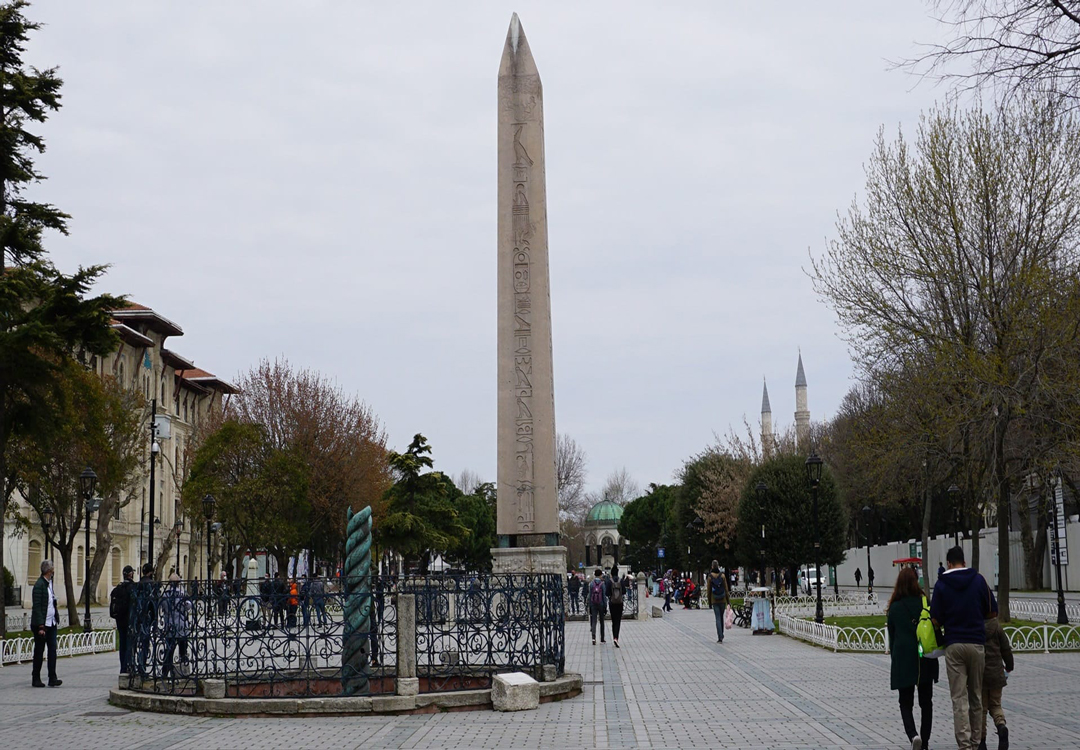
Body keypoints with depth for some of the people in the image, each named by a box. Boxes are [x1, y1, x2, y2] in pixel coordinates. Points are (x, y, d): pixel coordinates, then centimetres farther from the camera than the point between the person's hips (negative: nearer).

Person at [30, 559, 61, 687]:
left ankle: (52, 679, 0)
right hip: (41, 625, -7)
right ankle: (36, 679, 13)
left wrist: (57, 617, 10)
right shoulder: (39, 585, -14)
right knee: (39, 652, 3)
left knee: (52, 650, 1)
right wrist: (40, 627, -20)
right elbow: (37, 607, -17)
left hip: (51, 623, 7)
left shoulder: (50, 583, 12)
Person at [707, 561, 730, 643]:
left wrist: (709, 602, 6)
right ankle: (721, 635, 26)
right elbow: (726, 589, -2)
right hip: (722, 600, 1)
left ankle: (720, 638, -10)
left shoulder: (710, 577, -5)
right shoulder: (722, 575, -3)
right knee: (721, 617, 17)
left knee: (718, 618, -2)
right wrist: (728, 601, 3)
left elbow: (709, 590, -2)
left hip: (714, 600, -1)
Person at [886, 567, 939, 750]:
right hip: (926, 660, 1)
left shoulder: (894, 608, -3)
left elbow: (892, 636, 3)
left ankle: (913, 735, -18)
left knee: (906, 702, 5)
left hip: (903, 661, -1)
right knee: (926, 702, 14)